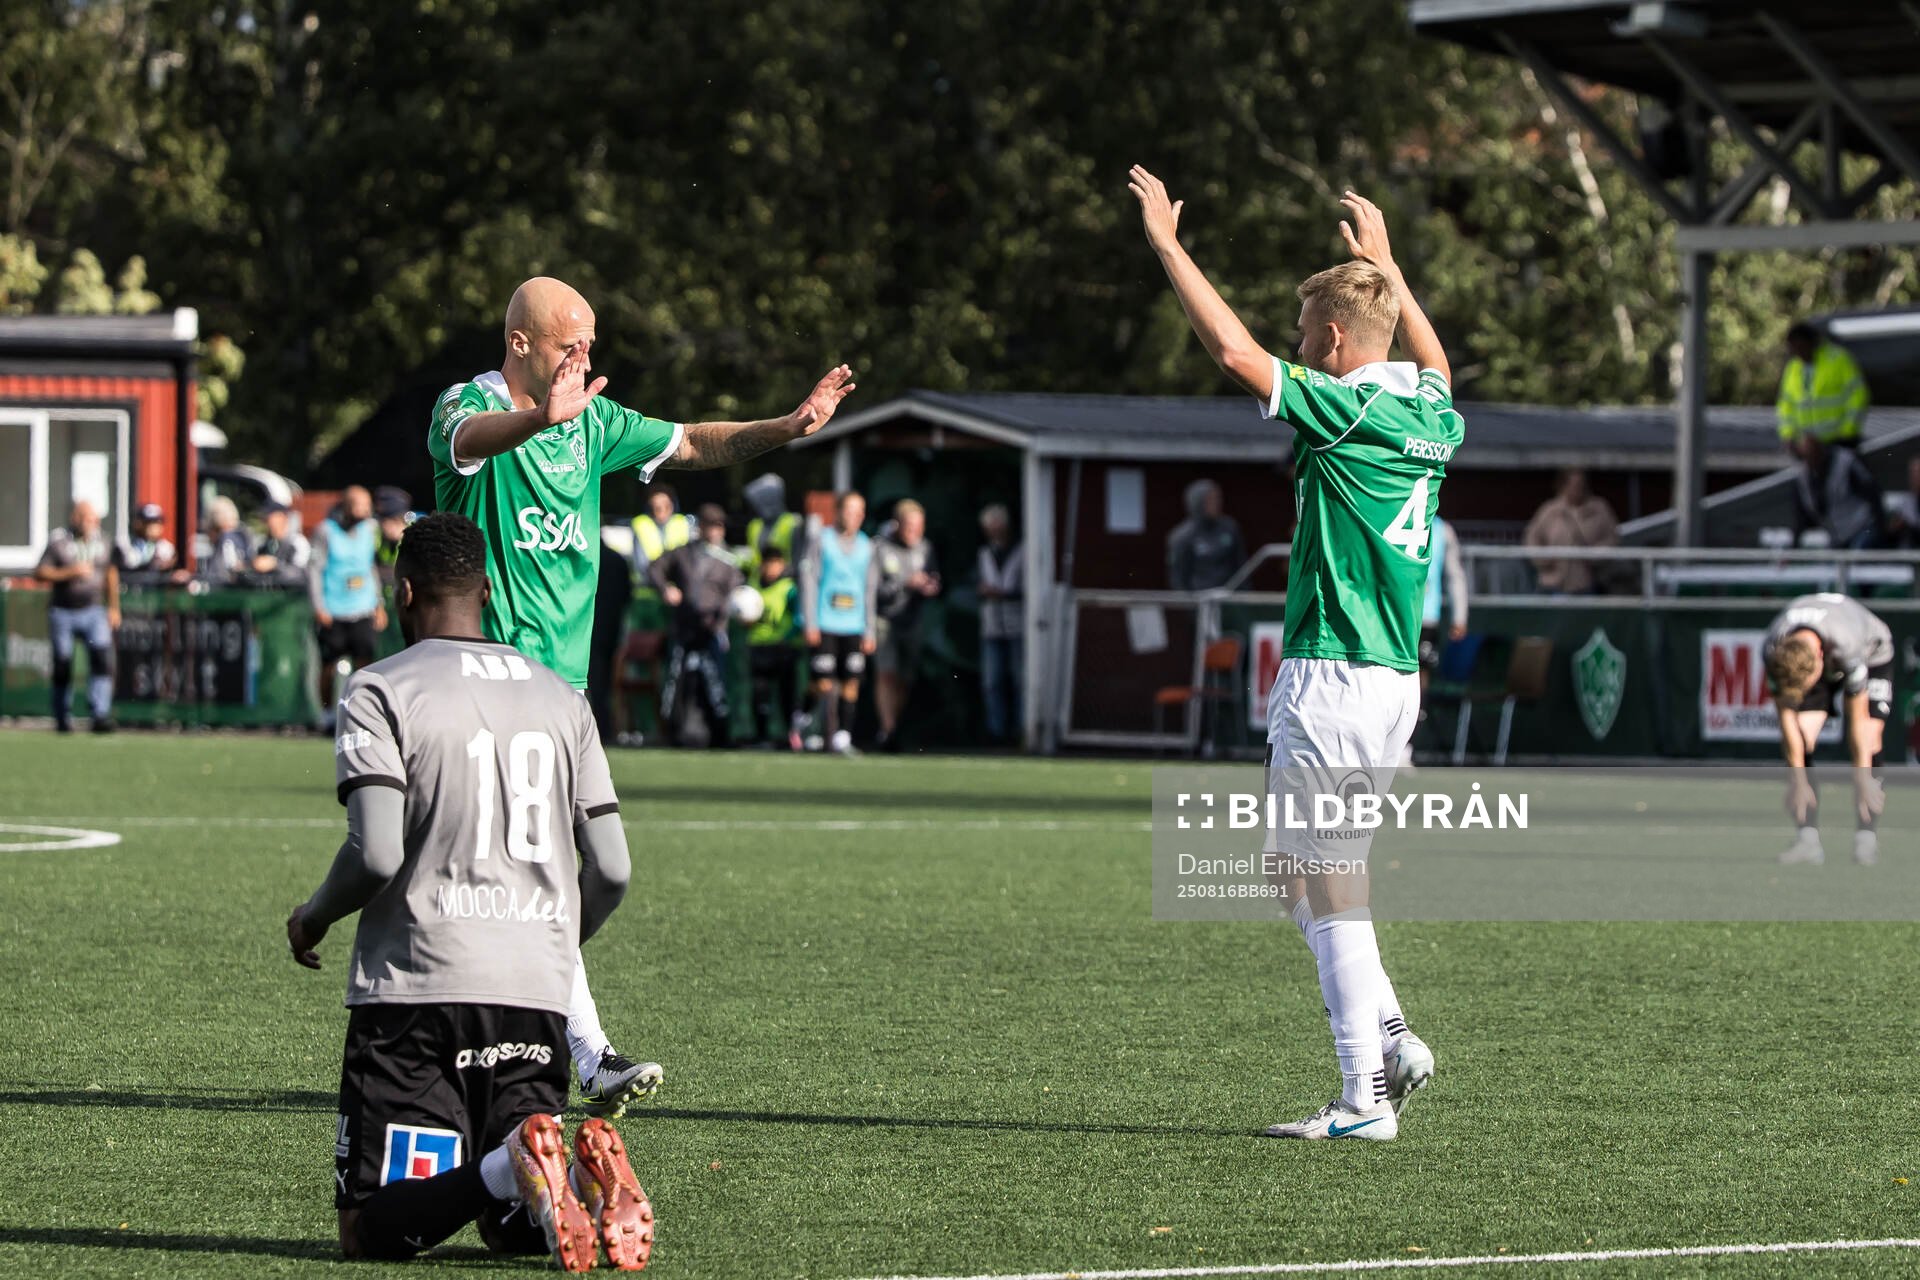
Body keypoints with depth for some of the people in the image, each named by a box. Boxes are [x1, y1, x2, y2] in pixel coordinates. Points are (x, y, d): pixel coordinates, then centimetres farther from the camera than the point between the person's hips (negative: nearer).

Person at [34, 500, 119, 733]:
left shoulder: (102, 541, 7)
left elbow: (111, 573, 18)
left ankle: (100, 715, -18)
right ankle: (63, 719, 16)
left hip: (93, 611, 2)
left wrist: (114, 607, 14)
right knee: (62, 665, 3)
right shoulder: (58, 541, -5)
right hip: (62, 611, -2)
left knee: (102, 659, -15)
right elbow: (39, 573, -9)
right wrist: (71, 572, -19)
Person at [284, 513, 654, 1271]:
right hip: (537, 997, 5)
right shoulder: (560, 699, 14)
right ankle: (587, 1175, -22)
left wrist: (314, 915, 8)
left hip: (414, 988, -5)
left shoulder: (380, 691, -3)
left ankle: (510, 1169, -30)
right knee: (513, 1231, 13)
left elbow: (377, 854, -14)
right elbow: (611, 871, 11)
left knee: (370, 1229, -1)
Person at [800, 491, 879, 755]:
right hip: (825, 623, -3)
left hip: (854, 626, 3)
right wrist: (811, 624, -7)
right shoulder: (820, 542, 2)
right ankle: (824, 732, -3)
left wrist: (870, 631, 11)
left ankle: (843, 738, 1)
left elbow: (871, 591, 16)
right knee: (824, 682, -8)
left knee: (851, 683, -2)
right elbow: (808, 581, 0)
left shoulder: (866, 547, 13)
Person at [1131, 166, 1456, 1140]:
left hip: (1333, 681, -9)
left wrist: (1167, 242, -9)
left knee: (1329, 891, -5)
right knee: (1302, 877, 17)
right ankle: (1391, 1043, 11)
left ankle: (1366, 1096, -6)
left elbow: (1234, 351, -19)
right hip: (1396, 679, 9)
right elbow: (1435, 363, 35)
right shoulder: (1430, 419, 10)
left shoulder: (1348, 412, -14)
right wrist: (1385, 262, 43)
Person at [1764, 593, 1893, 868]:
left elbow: (1858, 722, -34)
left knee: (1868, 742, -20)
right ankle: (1808, 839, -17)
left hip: (1872, 656, -3)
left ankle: (1867, 838, -18)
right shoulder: (1772, 652, -34)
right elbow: (1786, 719, -23)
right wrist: (1798, 781, -22)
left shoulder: (1847, 646, -44)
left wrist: (1862, 782, -28)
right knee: (1798, 739, -16)